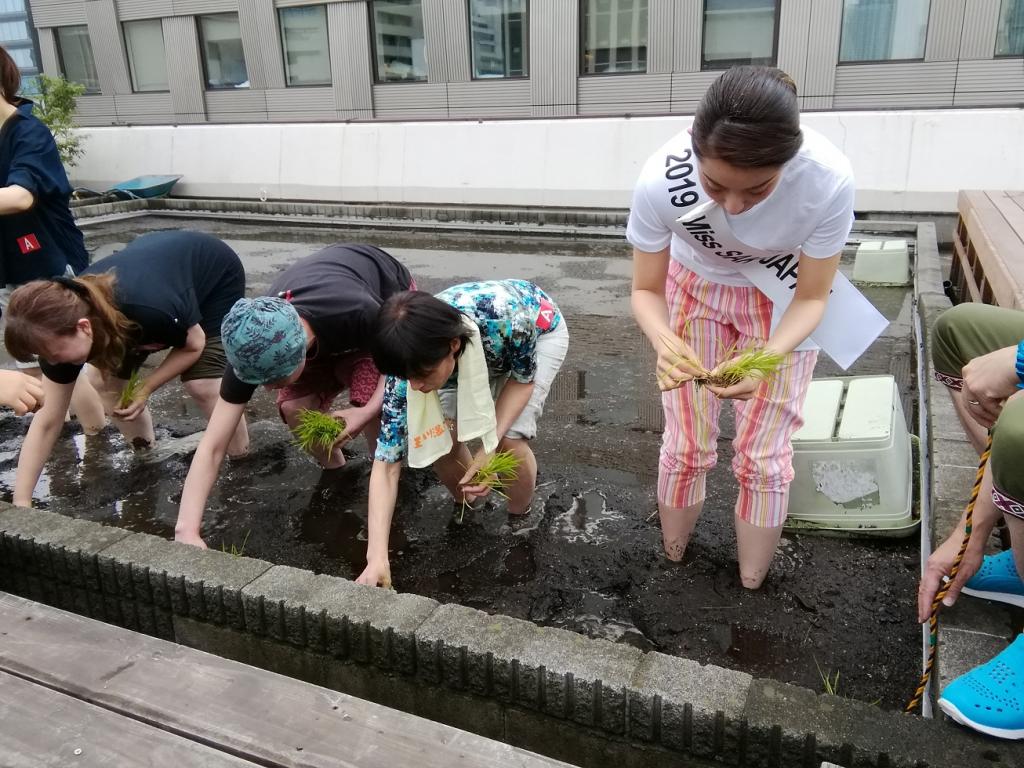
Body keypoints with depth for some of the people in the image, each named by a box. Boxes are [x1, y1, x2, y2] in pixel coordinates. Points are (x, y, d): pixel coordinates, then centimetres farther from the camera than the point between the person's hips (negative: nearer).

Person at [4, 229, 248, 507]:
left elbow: (194, 345, -19)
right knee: (104, 380, -4)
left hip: (216, 277, -5)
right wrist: (21, 502, -19)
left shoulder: (150, 310, -44)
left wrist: (145, 389, -25)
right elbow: (46, 423, -18)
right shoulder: (62, 324, -25)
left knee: (201, 384, -19)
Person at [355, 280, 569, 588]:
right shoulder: (413, 358, -32)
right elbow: (386, 463, -29)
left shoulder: (502, 318, -44)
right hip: (474, 349, 3)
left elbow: (524, 377, -21)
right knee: (438, 437, -15)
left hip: (538, 330, -2)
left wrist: (490, 447, -34)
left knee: (511, 441, -21)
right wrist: (376, 557, -36)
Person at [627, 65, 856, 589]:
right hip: (695, 285, 1)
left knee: (763, 456, 4)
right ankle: (672, 565, 35)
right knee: (686, 446, 7)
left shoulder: (828, 179, -37)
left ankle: (750, 592, 29)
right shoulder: (661, 179, -36)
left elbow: (811, 299, -21)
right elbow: (646, 290, -20)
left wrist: (768, 357, -41)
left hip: (782, 299, 0)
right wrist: (664, 341, -42)